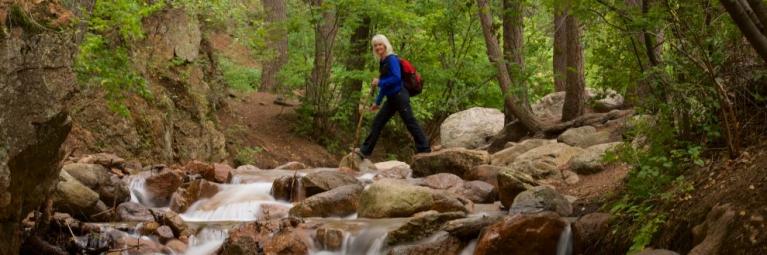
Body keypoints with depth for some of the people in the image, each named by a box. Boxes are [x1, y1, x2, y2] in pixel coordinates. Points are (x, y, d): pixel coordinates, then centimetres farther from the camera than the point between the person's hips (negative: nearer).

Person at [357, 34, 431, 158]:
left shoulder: (392, 59, -10)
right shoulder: (382, 62, 15)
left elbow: (397, 78, -22)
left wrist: (379, 82, -16)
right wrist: (377, 102, 21)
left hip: (399, 96, -9)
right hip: (391, 99, 9)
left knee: (410, 122, -7)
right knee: (377, 123, 9)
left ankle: (424, 149, -2)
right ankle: (365, 151, 14)